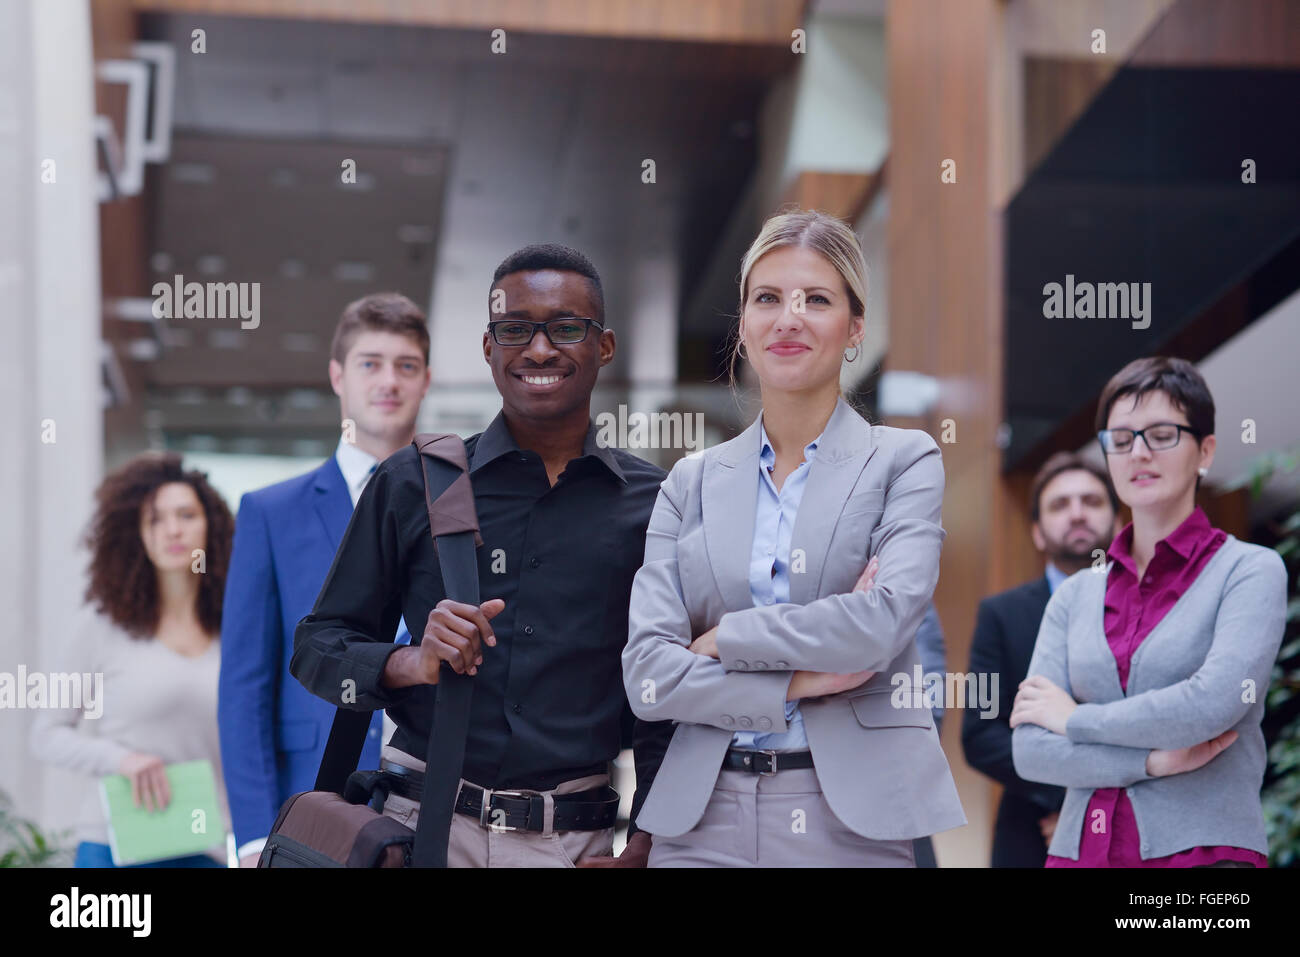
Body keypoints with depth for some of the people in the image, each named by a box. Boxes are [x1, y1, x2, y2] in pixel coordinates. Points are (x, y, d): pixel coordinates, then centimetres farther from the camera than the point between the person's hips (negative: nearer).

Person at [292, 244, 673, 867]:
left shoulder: (652, 506, 4)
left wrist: (647, 845, -2)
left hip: (577, 842, 0)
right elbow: (316, 648, 6)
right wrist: (410, 665, -13)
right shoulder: (411, 483, 4)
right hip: (422, 823, 0)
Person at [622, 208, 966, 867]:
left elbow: (883, 620, -15)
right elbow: (646, 674, -1)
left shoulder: (904, 461, 2)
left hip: (851, 820, -2)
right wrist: (800, 682, -11)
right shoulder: (692, 483, 9)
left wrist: (723, 638, -7)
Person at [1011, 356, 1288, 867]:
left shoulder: (1251, 570, 0)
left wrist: (1076, 719, -4)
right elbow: (1029, 748, 3)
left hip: (1204, 849, -3)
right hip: (1079, 849, 4)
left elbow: (1214, 702, -15)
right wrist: (1153, 760, -9)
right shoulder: (1075, 595, 11)